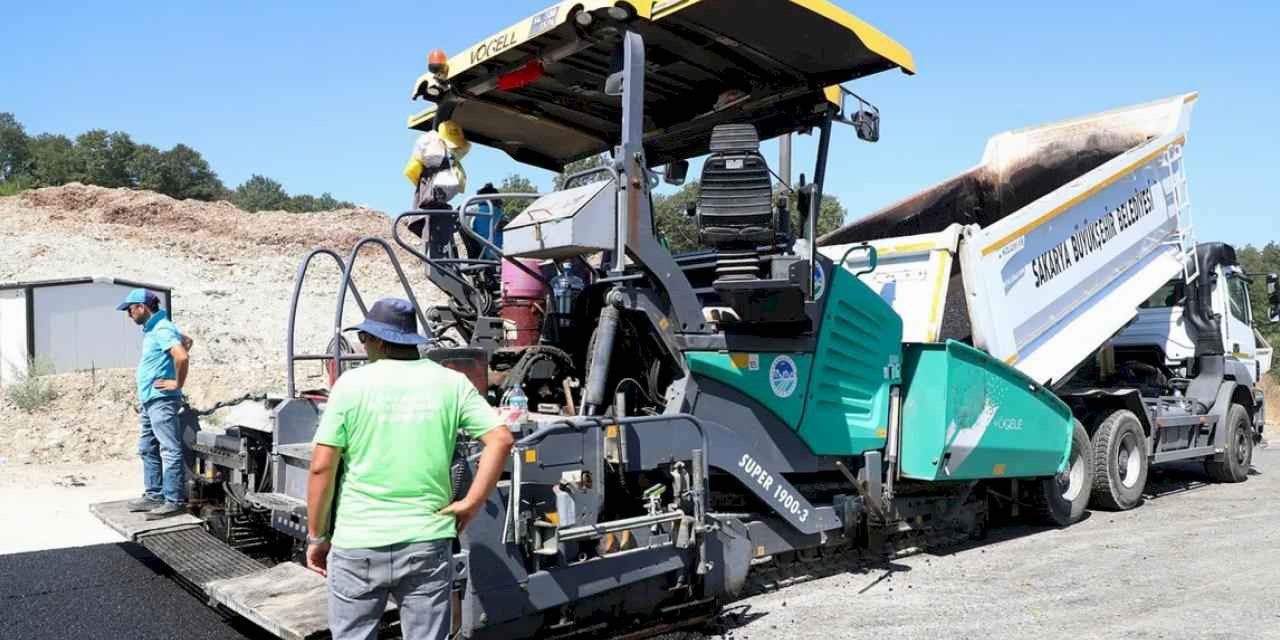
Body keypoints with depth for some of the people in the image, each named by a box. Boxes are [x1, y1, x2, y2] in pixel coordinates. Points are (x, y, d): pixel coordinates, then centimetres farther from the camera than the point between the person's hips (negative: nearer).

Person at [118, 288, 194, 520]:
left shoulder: (162, 329, -16)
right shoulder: (152, 329, 15)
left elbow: (182, 356, -30)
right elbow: (187, 340, 28)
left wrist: (178, 383, -18)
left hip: (161, 400, -11)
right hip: (148, 400, 11)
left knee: (170, 450, -7)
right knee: (148, 449, 16)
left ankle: (175, 501, -5)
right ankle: (154, 495, 24)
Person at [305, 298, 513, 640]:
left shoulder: (352, 384, -5)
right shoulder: (451, 383, 0)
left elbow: (322, 467, -6)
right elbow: (501, 439, -8)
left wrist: (316, 537, 4)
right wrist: (471, 503, -3)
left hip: (359, 544, -1)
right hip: (427, 542, 2)